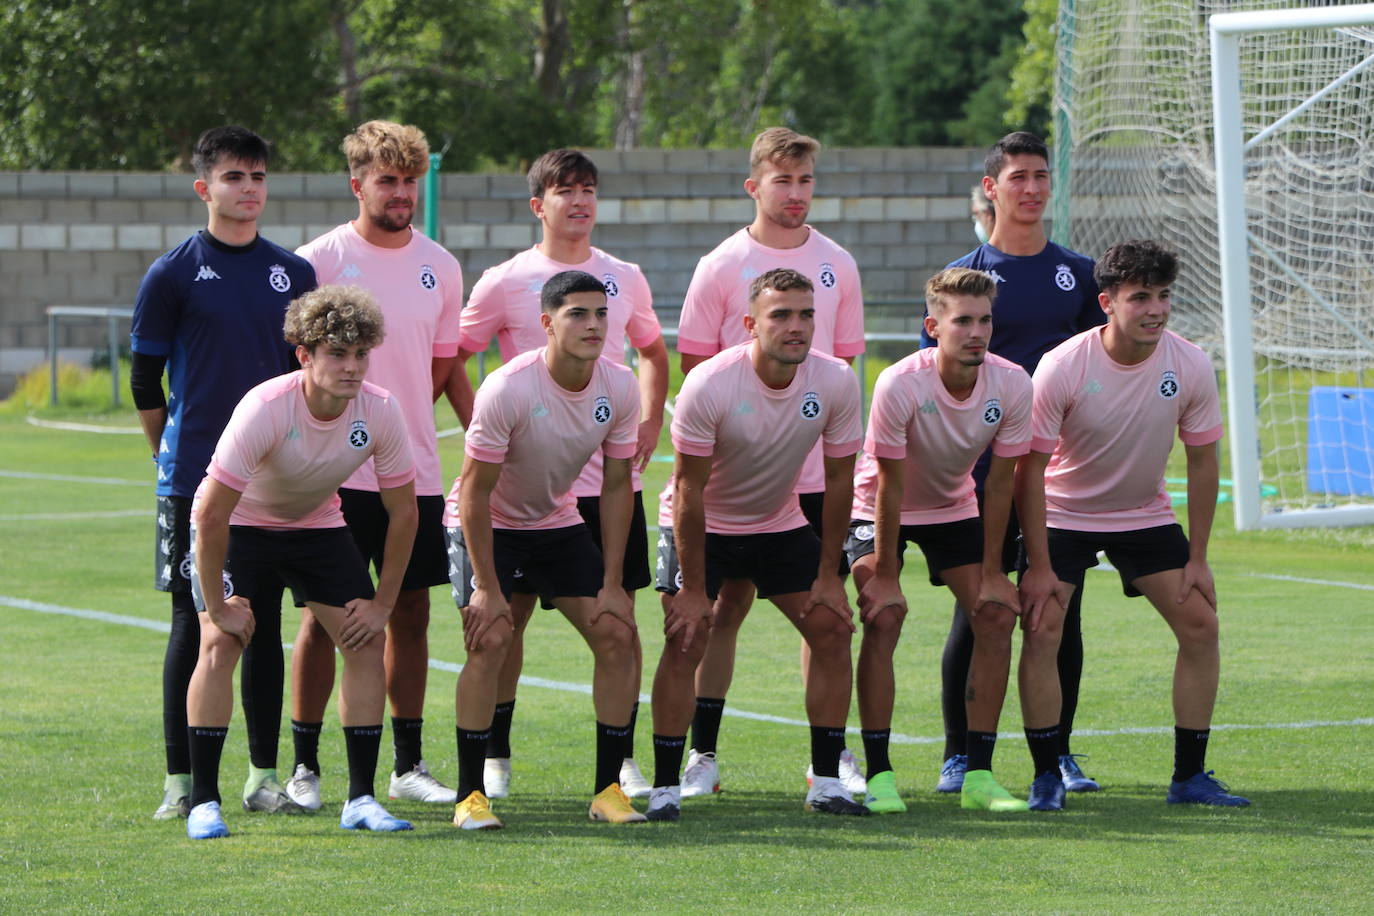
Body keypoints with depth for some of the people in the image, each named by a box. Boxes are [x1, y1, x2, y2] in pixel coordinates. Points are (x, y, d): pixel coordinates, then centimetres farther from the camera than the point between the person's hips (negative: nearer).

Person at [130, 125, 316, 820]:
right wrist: (175, 455, 4)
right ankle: (180, 781, 4)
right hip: (193, 477, -3)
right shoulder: (173, 275, -2)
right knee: (193, 621, -2)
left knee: (264, 620, 6)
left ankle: (264, 777, 12)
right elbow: (144, 379, 3)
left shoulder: (292, 274, 8)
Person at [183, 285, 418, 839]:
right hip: (240, 523, -4)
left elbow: (403, 510, -7)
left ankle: (361, 798, 0)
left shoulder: (380, 412, -21)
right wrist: (219, 606, -25)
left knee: (367, 640, -7)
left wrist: (383, 602, -7)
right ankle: (203, 802, -15)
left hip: (318, 524, 4)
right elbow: (211, 513, -30)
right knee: (220, 643, -20)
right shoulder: (265, 409, -35)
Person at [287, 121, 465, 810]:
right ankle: (304, 765, 4)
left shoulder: (440, 267, 8)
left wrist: (401, 419, 11)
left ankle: (409, 765, 16)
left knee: (410, 612, 8)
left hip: (415, 472, 4)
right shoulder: (319, 260, -5)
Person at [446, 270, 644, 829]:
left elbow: (616, 485, -3)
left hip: (559, 523, 5)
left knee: (618, 635, -6)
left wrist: (612, 586, -5)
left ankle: (607, 788, 3)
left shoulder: (619, 388, -13)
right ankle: (470, 795, -12)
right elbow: (475, 491, -21)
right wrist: (487, 590, -22)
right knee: (490, 640, -21)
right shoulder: (507, 389, -28)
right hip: (488, 526, -5)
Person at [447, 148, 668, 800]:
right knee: (510, 611, 0)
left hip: (613, 475, 3)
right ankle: (494, 755, 10)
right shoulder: (506, 282, -1)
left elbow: (652, 353, 25)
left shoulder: (624, 279, 10)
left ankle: (622, 757, 9)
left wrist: (649, 422, 12)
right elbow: (452, 357, 4)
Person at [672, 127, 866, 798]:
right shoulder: (722, 266, -2)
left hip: (818, 470, 3)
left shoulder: (837, 265, 8)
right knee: (727, 603, -1)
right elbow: (693, 361, 1)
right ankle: (702, 754, 6)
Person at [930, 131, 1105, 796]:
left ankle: (1059, 753, 13)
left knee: (1061, 610, 4)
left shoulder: (1077, 273, 10)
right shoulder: (964, 276, 1)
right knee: (976, 615, -1)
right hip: (984, 469, -3)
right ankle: (959, 754, 8)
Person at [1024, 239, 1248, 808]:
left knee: (1200, 624, -5)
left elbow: (1202, 462, -4)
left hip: (1146, 515, 3)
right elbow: (1031, 467, -18)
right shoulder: (1061, 367, -23)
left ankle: (1189, 777, 4)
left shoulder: (1191, 366, -15)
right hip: (1064, 514, -3)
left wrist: (1197, 558, -5)